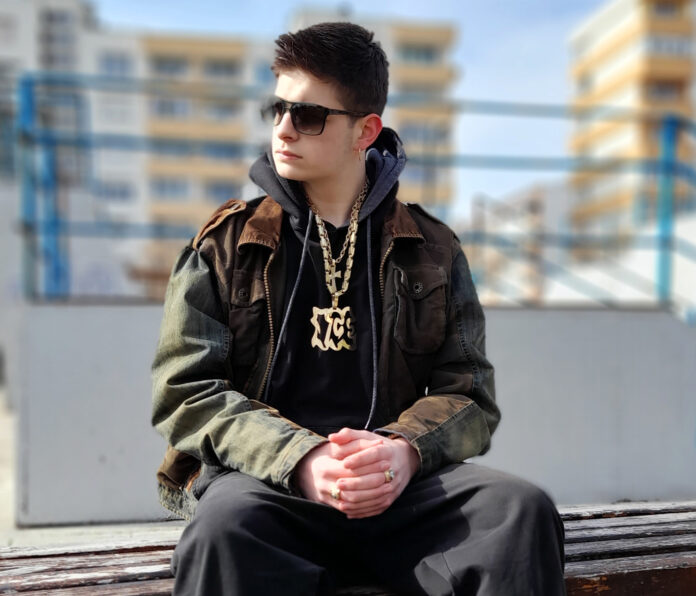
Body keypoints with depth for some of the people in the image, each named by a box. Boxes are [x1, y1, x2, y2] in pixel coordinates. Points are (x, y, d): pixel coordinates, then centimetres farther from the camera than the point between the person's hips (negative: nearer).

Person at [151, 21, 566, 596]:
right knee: (228, 523, -37)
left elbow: (468, 394, 9)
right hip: (263, 475, -1)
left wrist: (405, 451, -15)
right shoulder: (227, 241, 11)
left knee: (523, 508, -27)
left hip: (398, 485, 2)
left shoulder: (432, 249, 13)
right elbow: (185, 388, 2)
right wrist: (299, 458, -15)